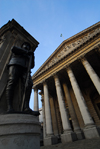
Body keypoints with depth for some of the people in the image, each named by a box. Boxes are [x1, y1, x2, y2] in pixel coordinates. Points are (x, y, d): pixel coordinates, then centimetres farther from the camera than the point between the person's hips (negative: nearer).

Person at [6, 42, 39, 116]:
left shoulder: (28, 57, 37)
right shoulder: (17, 48, 31)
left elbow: (32, 66, 23)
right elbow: (13, 49, 6)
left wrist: (32, 56, 13)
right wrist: (26, 52, 6)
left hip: (25, 69, 3)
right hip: (15, 65, -2)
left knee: (29, 84, -25)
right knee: (12, 83, -25)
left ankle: (26, 108, -37)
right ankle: (10, 108, -33)